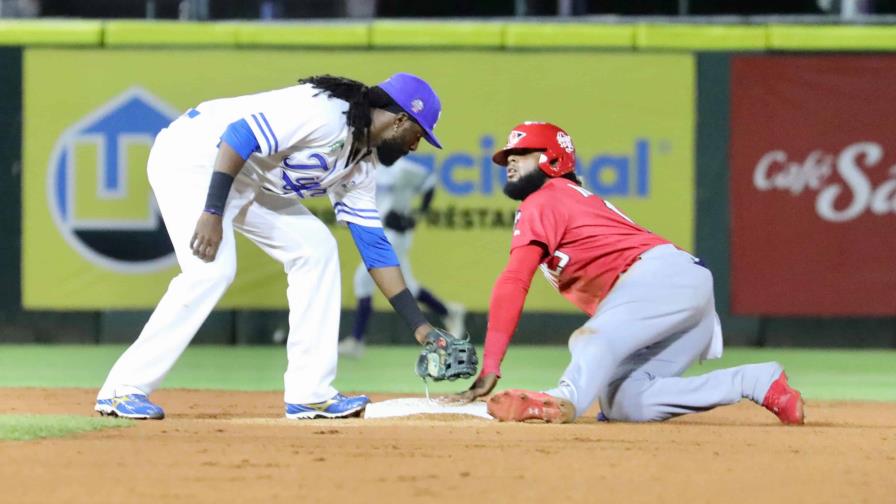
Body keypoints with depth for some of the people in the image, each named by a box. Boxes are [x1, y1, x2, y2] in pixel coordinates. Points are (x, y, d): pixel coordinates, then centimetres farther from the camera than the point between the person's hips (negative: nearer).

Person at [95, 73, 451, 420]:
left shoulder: (361, 162, 6)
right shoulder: (326, 112, -23)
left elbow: (373, 245, 9)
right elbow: (241, 134, -30)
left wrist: (419, 325, 6)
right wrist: (212, 213, -35)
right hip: (189, 155, -10)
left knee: (315, 249, 3)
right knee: (212, 269, -25)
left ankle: (309, 394, 2)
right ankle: (123, 390, -19)